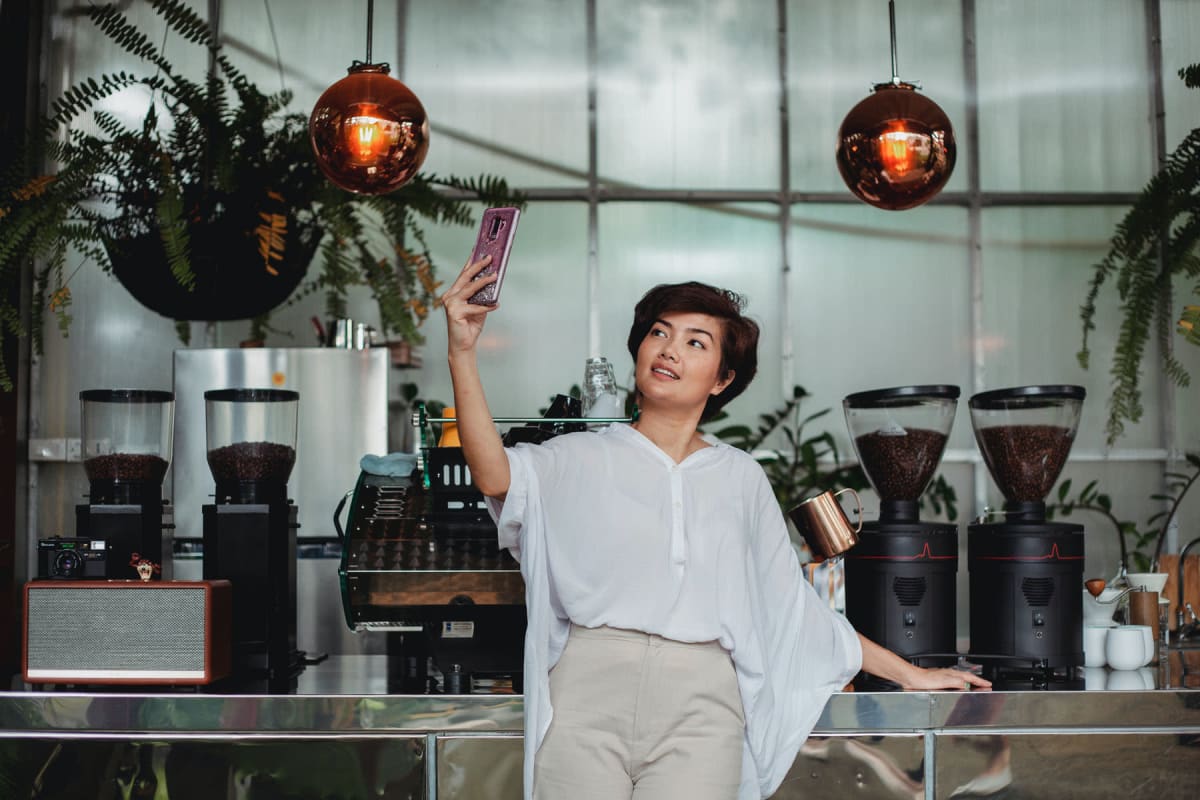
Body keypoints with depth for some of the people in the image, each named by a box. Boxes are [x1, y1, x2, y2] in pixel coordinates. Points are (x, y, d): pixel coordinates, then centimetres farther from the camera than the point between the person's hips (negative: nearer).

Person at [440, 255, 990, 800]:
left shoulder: (740, 478, 18)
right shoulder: (582, 459, 11)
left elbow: (794, 607, 23)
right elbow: (496, 476, -10)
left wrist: (908, 675, 24)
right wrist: (462, 352, -21)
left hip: (700, 703, 1)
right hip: (590, 689, -1)